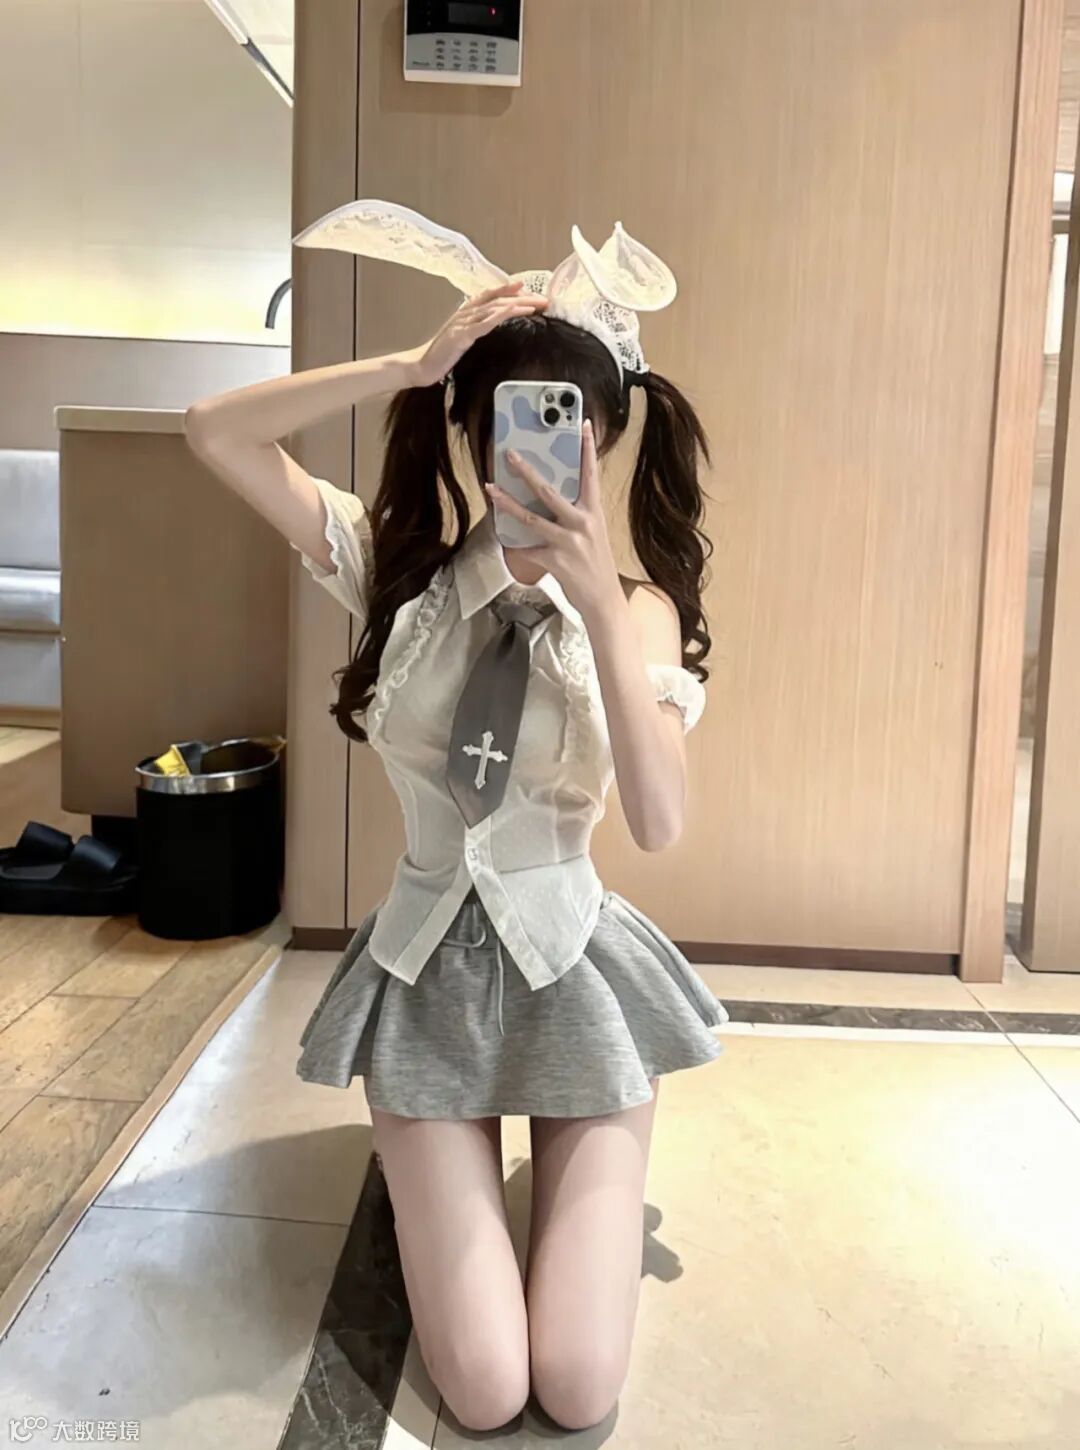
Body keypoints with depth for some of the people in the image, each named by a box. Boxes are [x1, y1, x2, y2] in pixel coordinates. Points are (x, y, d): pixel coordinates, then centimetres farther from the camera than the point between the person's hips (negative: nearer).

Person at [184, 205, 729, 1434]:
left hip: (575, 965, 0)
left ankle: (581, 1190, 29)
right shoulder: (399, 569, -5)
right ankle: (440, 1186, 29)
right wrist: (413, 365, -21)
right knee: (482, 1395, -1)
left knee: (577, 1393, -1)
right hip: (429, 966, 1)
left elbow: (659, 823, -22)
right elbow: (213, 433, -12)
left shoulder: (637, 609, -7)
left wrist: (600, 602, -31)